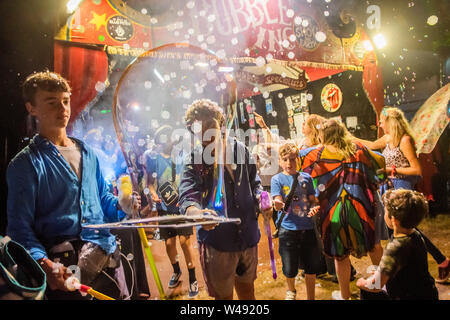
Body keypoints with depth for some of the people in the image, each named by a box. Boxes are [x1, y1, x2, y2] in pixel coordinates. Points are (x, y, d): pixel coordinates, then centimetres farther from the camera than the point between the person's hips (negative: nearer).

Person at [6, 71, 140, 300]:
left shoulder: (87, 153, 15)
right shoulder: (25, 163, -4)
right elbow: (20, 227, -8)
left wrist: (120, 205, 1)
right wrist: (44, 263, -23)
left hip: (106, 254, 6)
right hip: (64, 266, -5)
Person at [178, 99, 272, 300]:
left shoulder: (239, 149, 1)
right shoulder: (194, 160, -11)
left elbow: (253, 182, 15)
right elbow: (187, 196, -26)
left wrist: (261, 199, -6)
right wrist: (197, 212, -49)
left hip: (247, 236, 4)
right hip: (217, 240, -4)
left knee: (247, 290, 24)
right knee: (223, 295, 12)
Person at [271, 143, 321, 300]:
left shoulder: (306, 177, 6)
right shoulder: (277, 179, -3)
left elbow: (313, 200, 11)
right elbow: (279, 204, -12)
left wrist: (315, 207, -12)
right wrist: (278, 205, -35)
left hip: (308, 228, 3)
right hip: (288, 229, -2)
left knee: (312, 268, 10)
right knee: (290, 270, 7)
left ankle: (310, 297, 31)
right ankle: (291, 290, 40)